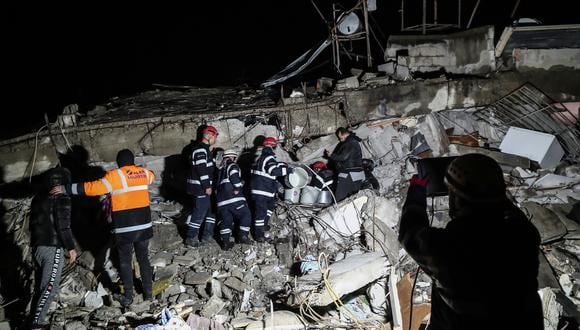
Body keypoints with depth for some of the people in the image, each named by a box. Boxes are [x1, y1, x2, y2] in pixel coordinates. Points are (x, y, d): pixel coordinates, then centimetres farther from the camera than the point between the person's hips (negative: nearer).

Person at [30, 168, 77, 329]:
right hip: (53, 248, -8)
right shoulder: (61, 198, -11)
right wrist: (71, 247, -10)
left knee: (41, 285, 15)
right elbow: (63, 226, -16)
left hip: (37, 246, 8)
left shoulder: (38, 198, 15)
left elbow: (33, 223, 20)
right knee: (50, 287, -7)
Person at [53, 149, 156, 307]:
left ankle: (128, 298, 18)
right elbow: (151, 176, 29)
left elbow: (92, 188, -18)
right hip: (144, 226, 4)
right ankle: (148, 293, 26)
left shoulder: (115, 175, -11)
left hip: (124, 229, -4)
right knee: (144, 259, 18)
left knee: (125, 262, 11)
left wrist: (67, 188, -15)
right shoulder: (143, 172, 5)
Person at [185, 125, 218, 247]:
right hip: (200, 188, -10)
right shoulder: (200, 149, -17)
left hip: (204, 187, 10)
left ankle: (207, 235, 24)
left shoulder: (204, 149, 16)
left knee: (209, 209, 16)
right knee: (199, 212, -5)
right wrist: (207, 186, -21)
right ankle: (191, 238, 4)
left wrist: (209, 185, 23)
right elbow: (201, 169, -23)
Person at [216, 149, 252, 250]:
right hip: (234, 199, -7)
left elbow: (217, 184, 24)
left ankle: (225, 242, 10)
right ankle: (242, 236, 2)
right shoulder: (232, 166, -2)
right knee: (246, 215, 5)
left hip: (221, 200, 8)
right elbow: (234, 176, -23)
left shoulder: (221, 169, 23)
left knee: (226, 220, 13)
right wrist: (238, 187, -13)